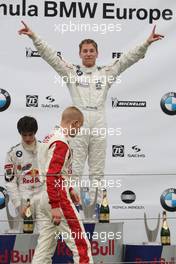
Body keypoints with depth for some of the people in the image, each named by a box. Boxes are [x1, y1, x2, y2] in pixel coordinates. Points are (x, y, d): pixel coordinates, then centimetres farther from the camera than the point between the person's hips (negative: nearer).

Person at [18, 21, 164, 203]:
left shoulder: (106, 73, 11)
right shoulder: (71, 72, 7)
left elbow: (128, 58, 5)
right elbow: (49, 55, 1)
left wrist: (146, 43, -6)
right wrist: (34, 37, -9)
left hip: (99, 128, 2)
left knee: (97, 172, 8)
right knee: (74, 171, 1)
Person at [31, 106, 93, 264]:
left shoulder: (52, 136, 12)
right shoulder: (61, 142, -17)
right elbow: (52, 176, -24)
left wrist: (69, 189, 26)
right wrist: (55, 206, -25)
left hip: (47, 197, 10)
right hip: (58, 199, -10)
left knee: (46, 243, 12)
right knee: (80, 243, -5)